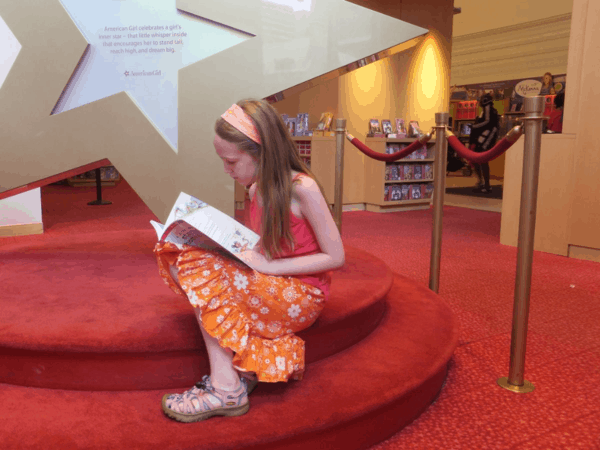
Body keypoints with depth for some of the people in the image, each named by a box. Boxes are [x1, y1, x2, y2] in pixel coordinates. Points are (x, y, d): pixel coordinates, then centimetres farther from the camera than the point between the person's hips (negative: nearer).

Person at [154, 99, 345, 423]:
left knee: (199, 266, -25)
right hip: (269, 287, 8)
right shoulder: (256, 189, 7)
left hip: (302, 297, -8)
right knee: (176, 255, -8)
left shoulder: (302, 188, -15)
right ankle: (237, 365, -14)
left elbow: (335, 256, -15)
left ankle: (226, 389, -22)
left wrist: (268, 266, -20)